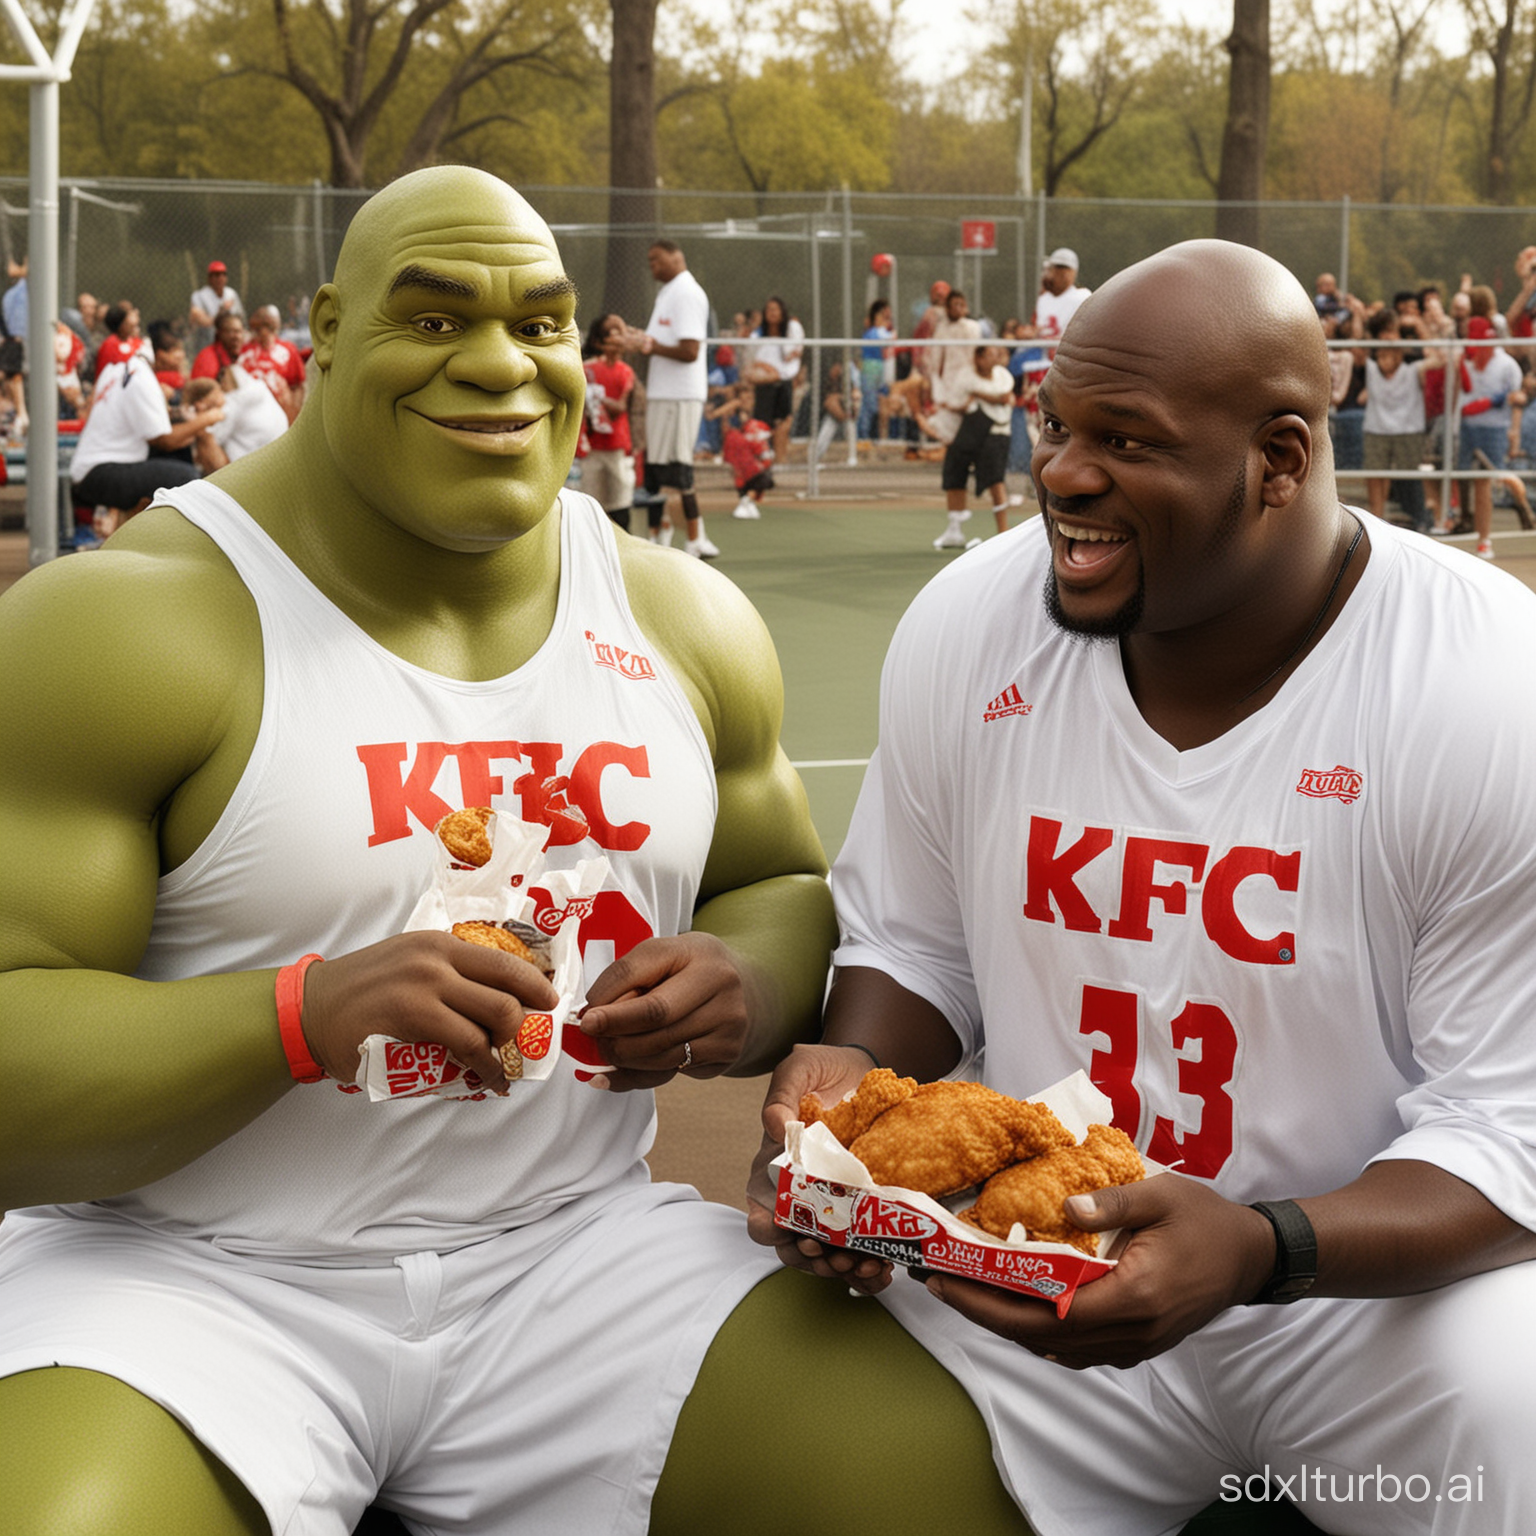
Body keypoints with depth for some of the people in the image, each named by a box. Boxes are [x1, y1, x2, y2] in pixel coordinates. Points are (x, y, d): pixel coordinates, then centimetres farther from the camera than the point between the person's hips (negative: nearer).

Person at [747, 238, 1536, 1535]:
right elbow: (909, 942, 10)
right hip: (1021, 1270, 3)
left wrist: (1256, 1252, -32)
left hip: (1384, 1280, -3)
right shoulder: (968, 626, -3)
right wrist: (854, 1076, -12)